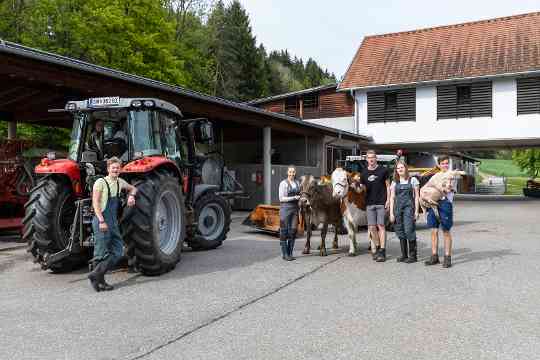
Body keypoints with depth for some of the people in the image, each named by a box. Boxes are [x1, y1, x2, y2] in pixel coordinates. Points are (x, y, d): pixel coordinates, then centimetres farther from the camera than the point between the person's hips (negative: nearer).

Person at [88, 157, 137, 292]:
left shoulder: (120, 182, 13)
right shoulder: (100, 182, -7)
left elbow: (132, 188, 31)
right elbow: (95, 203, -12)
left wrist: (131, 196, 8)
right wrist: (102, 221, -20)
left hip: (114, 222, 8)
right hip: (101, 221, -8)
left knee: (117, 252, 4)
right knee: (101, 253, -2)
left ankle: (96, 274, 8)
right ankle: (99, 281, 8)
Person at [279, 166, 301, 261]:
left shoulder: (297, 183, 11)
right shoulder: (283, 183, -6)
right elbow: (281, 198, -10)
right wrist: (294, 198, -17)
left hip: (295, 209, 6)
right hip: (285, 208, -6)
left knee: (293, 231, 7)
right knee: (284, 231, 0)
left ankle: (290, 253, 16)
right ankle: (284, 254, 7)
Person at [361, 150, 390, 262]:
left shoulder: (383, 170, 2)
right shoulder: (363, 173, 9)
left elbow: (388, 185, 4)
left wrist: (388, 200, -3)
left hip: (381, 202, -3)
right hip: (369, 203, 3)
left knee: (381, 226, -5)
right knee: (372, 227, 4)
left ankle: (382, 251, -2)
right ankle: (377, 248, 20)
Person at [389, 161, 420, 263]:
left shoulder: (413, 180, 5)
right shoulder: (394, 182, 13)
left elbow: (416, 196, 4)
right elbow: (392, 198, 11)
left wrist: (416, 211, -4)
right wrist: (391, 213, 3)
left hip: (409, 207, -3)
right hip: (398, 208, 4)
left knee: (409, 231, -10)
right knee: (400, 232, 5)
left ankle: (412, 255, -1)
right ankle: (404, 255, 14)